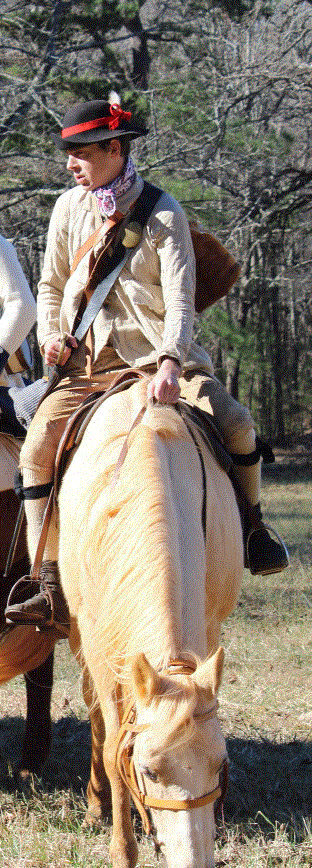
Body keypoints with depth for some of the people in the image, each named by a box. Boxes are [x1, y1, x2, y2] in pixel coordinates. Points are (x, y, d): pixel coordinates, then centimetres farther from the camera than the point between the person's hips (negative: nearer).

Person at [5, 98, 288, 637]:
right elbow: (50, 287, 18)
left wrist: (169, 362, -32)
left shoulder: (163, 213, -6)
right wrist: (51, 335, -3)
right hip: (89, 363, 3)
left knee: (233, 421, -22)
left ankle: (252, 532, 7)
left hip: (158, 355, -2)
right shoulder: (68, 209, 6)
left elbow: (180, 298, -16)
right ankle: (52, 590, -18)